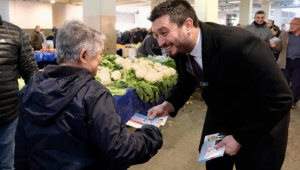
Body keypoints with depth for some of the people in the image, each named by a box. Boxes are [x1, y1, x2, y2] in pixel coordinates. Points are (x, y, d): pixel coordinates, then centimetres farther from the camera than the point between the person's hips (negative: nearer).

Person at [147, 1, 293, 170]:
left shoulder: (239, 44, -35)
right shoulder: (180, 48, -14)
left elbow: (280, 100, -28)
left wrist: (240, 138, -21)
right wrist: (168, 105, -13)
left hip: (259, 127, -5)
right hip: (219, 119, 6)